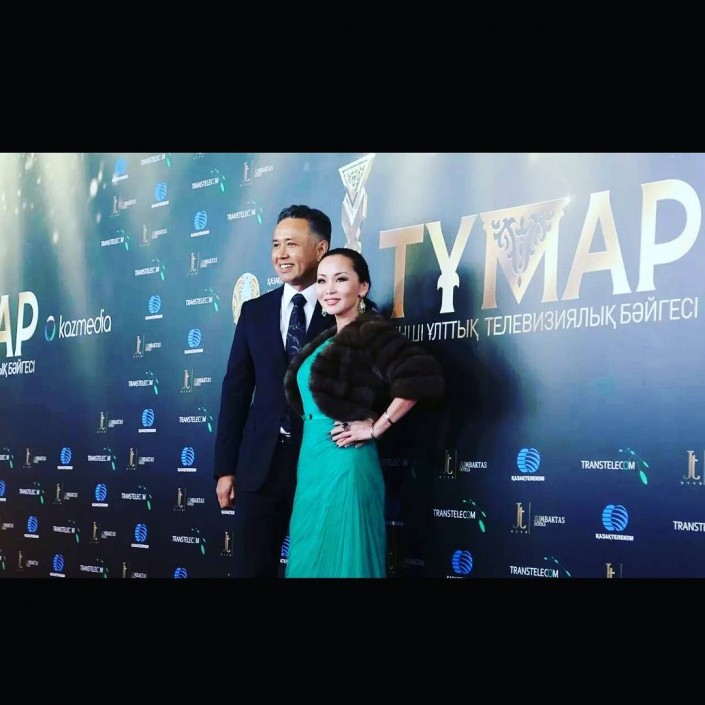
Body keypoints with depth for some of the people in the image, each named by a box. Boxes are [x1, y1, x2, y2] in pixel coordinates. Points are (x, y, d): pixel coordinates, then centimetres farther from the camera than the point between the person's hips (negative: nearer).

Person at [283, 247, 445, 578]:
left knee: (341, 558, -1)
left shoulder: (372, 333, -11)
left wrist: (375, 428, -18)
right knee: (311, 557, 14)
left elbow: (423, 377, -25)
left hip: (343, 462, -8)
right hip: (312, 461, 8)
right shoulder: (327, 339, 14)